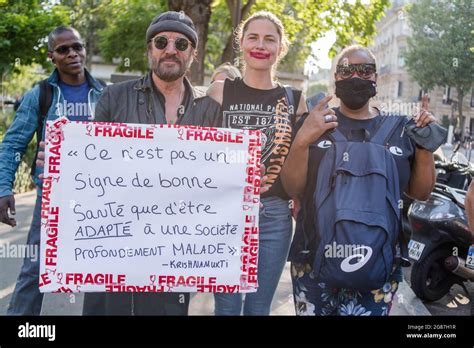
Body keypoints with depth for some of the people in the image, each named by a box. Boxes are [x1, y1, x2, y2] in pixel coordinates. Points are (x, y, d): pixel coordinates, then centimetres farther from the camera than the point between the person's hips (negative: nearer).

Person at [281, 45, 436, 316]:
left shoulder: (399, 129, 5)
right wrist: (302, 141, -20)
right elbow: (293, 188, -5)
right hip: (314, 262, 0)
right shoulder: (315, 123, 1)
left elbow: (421, 192, 9)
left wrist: (426, 145, -6)